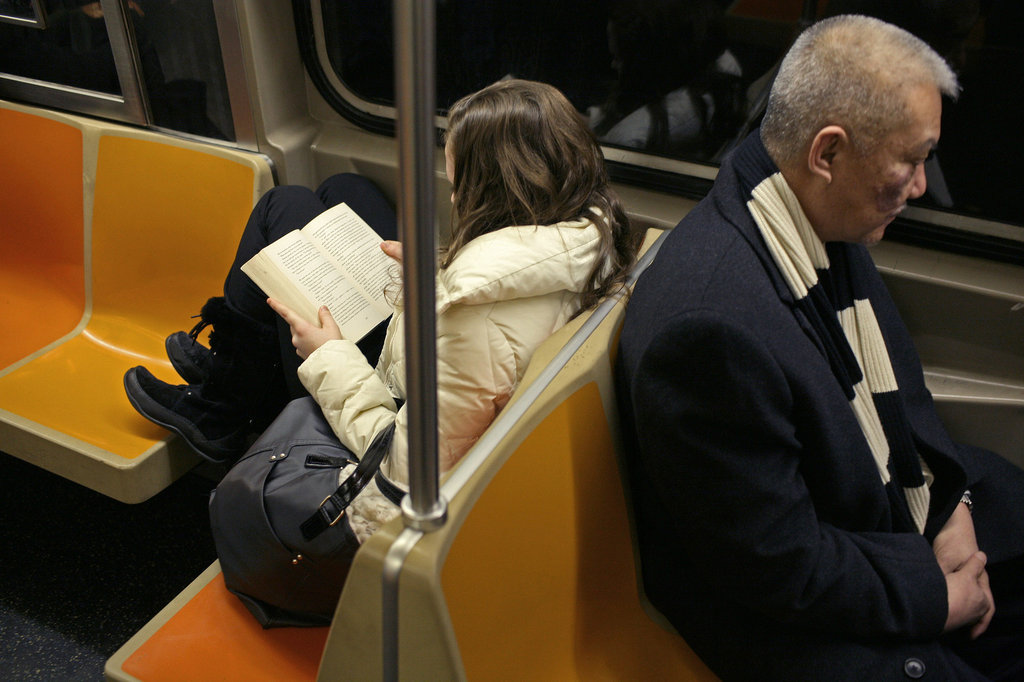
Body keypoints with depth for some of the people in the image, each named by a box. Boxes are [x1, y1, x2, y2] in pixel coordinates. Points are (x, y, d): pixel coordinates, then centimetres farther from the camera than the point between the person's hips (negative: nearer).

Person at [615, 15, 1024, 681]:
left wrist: (950, 501, -3)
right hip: (785, 613, -8)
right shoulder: (713, 324, -36)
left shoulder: (823, 219, -8)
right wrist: (938, 595, -13)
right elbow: (777, 567, -27)